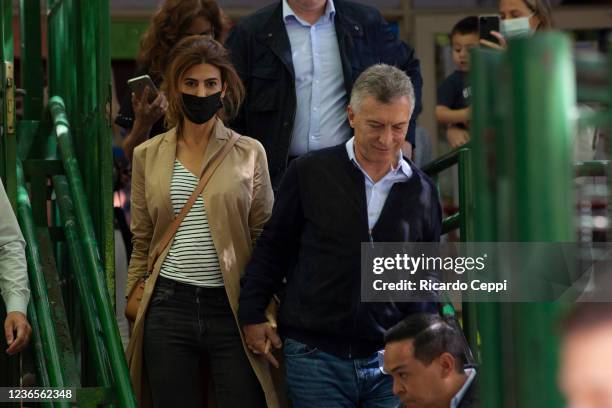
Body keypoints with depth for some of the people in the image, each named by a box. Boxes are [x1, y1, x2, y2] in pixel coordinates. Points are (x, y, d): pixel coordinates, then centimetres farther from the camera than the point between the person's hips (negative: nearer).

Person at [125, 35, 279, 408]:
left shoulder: (249, 153, 2)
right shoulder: (148, 155, 7)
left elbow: (265, 238, 4)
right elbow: (142, 242, 13)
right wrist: (134, 305, 10)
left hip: (233, 308, -2)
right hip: (168, 308, 2)